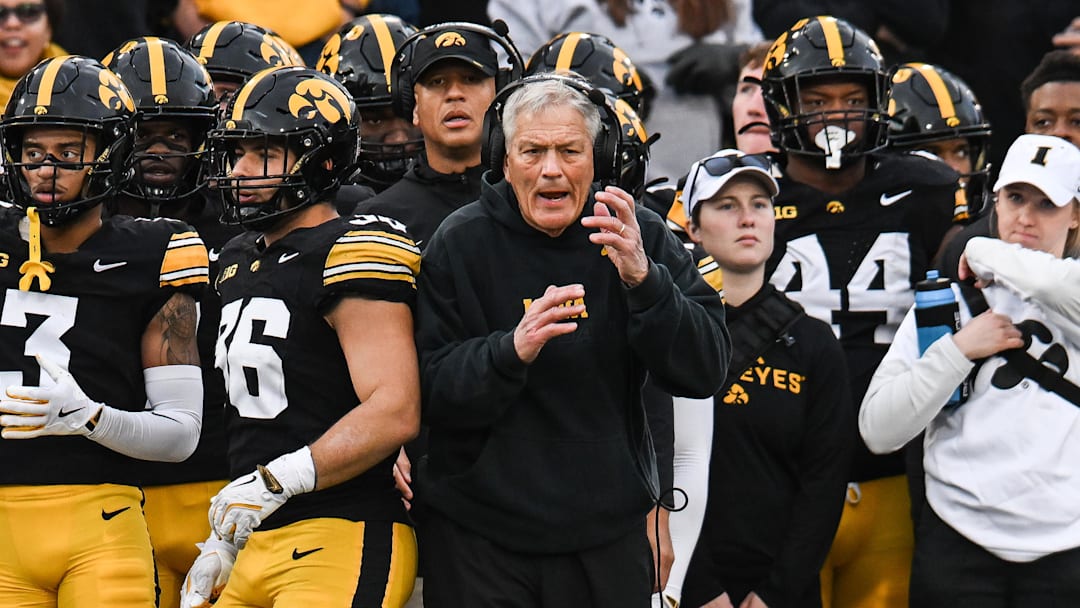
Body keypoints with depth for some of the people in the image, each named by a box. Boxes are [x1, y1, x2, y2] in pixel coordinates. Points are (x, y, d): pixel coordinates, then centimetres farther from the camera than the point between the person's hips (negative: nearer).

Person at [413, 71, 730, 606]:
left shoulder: (642, 238, 0)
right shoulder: (459, 244, -4)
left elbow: (704, 372, -9)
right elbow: (430, 395, -10)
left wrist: (643, 281, -23)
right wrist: (512, 351, -28)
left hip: (608, 535, 2)